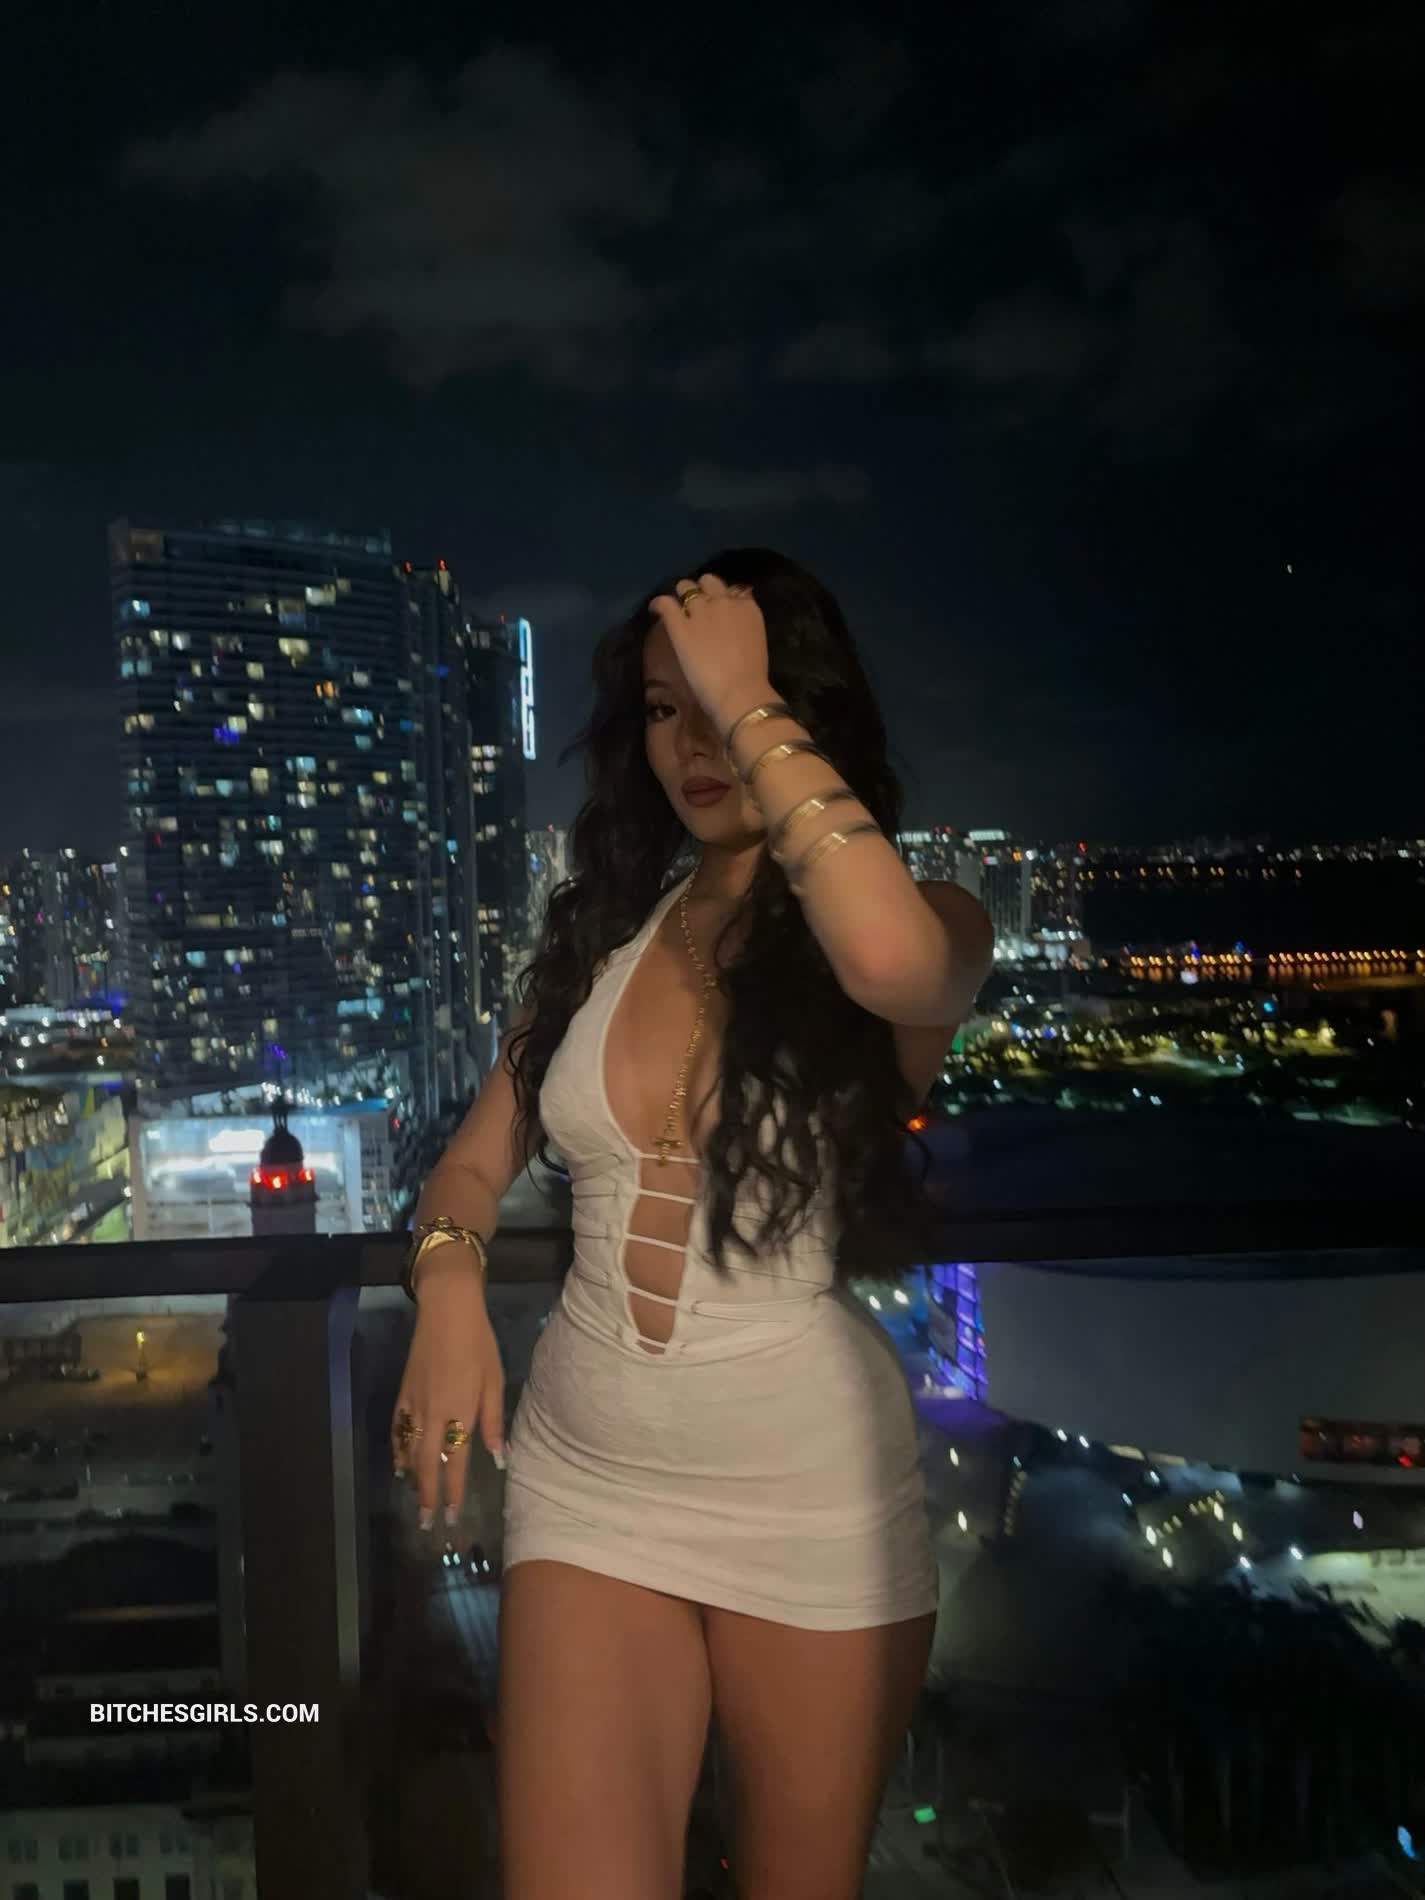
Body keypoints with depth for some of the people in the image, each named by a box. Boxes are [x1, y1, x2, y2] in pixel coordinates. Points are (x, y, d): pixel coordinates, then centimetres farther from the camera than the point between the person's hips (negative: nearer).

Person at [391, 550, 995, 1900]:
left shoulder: (924, 924, -8)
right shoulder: (600, 931, 5)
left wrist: (748, 706, -23)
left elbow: (892, 959, -34)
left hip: (813, 1493, -2)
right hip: (584, 1481, 3)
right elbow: (475, 1162, 10)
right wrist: (448, 1281, -12)